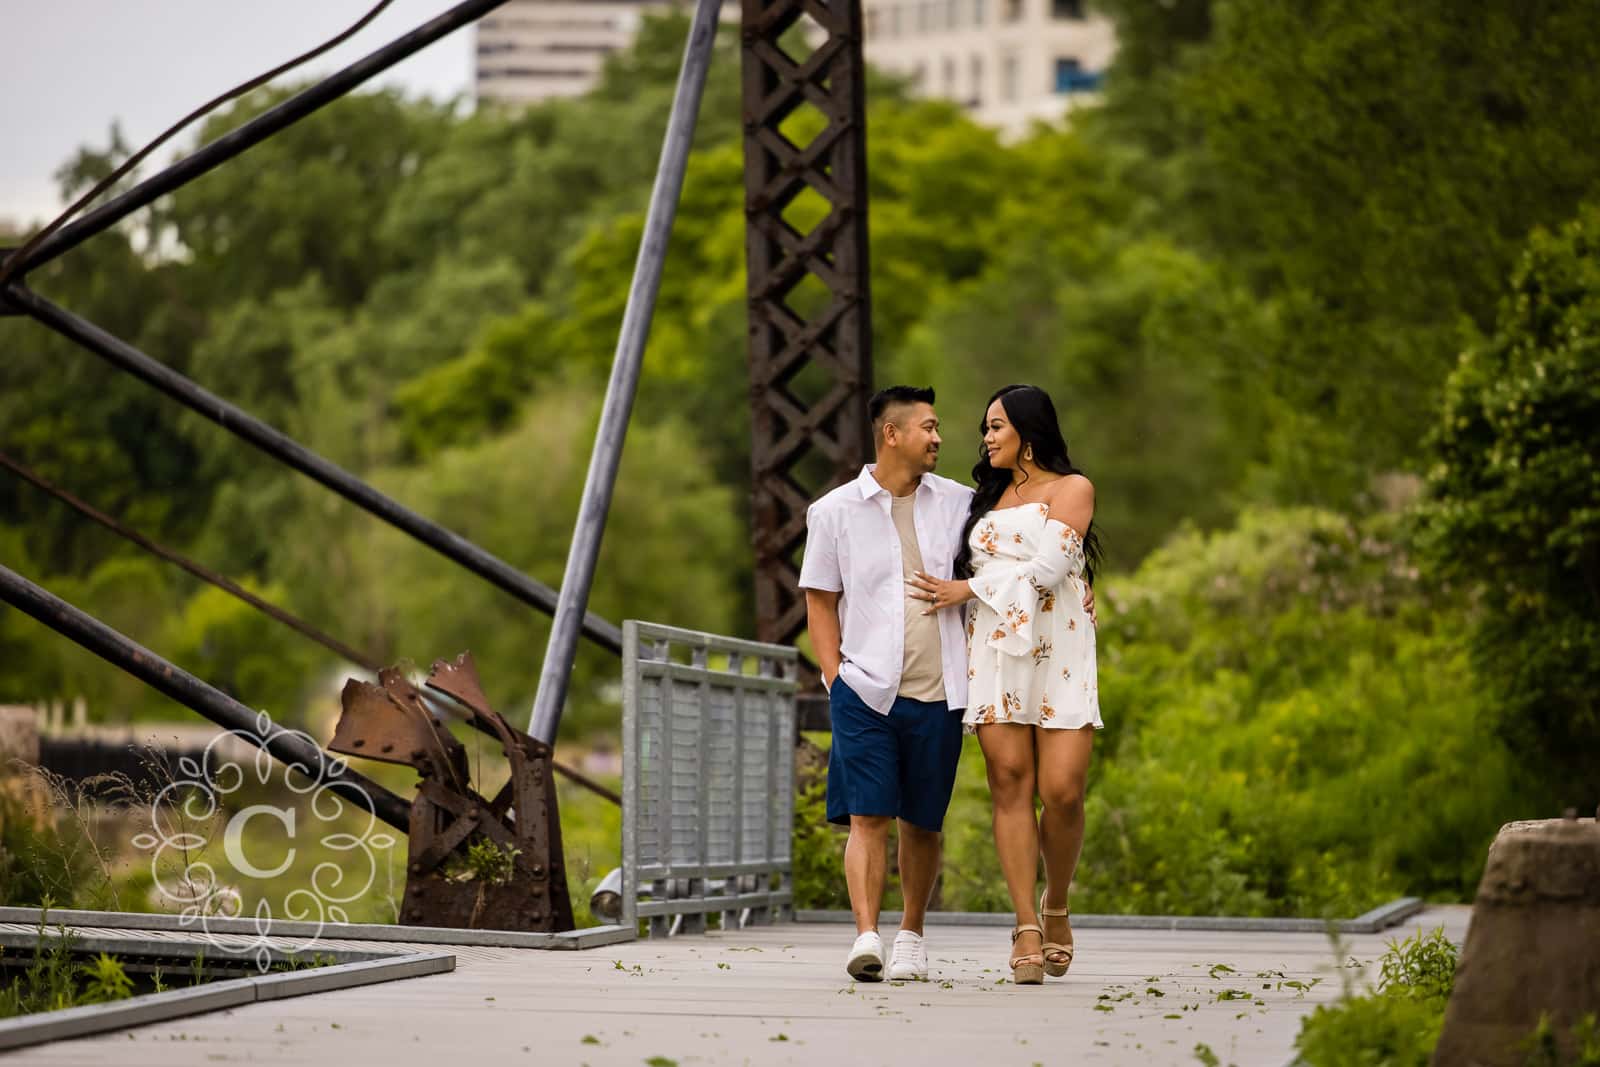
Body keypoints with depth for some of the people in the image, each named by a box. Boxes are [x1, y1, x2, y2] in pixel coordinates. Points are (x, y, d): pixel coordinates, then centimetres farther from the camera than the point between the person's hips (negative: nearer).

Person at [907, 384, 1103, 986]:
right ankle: (1026, 928, -9)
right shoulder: (988, 498, 22)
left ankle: (1057, 907, 11)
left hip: (1058, 654, -4)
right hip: (994, 653, 4)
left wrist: (968, 589, -4)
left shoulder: (1071, 488, 6)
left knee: (1063, 792, -12)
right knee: (1010, 783, -9)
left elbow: (1049, 568, -8)